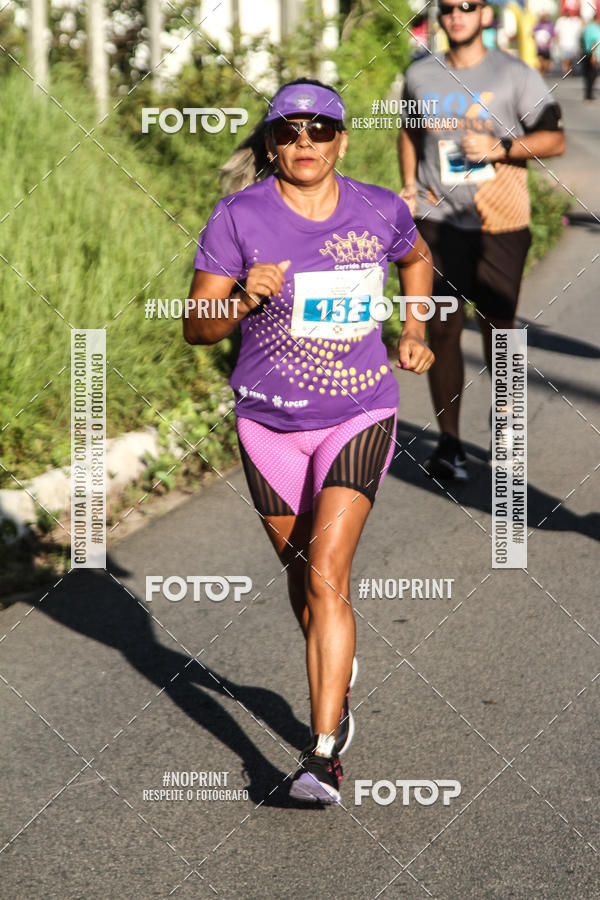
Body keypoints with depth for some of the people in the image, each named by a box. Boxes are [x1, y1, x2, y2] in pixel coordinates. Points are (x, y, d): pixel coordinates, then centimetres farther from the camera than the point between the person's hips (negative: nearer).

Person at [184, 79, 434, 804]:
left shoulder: (380, 211, -5)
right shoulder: (238, 217, -10)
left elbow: (417, 259, 20)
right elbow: (196, 328, -10)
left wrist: (414, 331, 7)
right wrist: (244, 301, -29)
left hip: (359, 417, -1)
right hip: (269, 424, 2)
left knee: (326, 574, -16)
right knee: (301, 574, 17)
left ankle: (324, 754, -16)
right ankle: (338, 687, 46)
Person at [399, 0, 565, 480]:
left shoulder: (515, 75, -2)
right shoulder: (421, 76, 9)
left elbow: (554, 139, -1)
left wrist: (500, 148, -16)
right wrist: (409, 186, 11)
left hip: (500, 224, -2)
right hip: (439, 221, 2)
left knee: (498, 328, 4)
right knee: (442, 330, -1)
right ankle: (449, 441, 8)